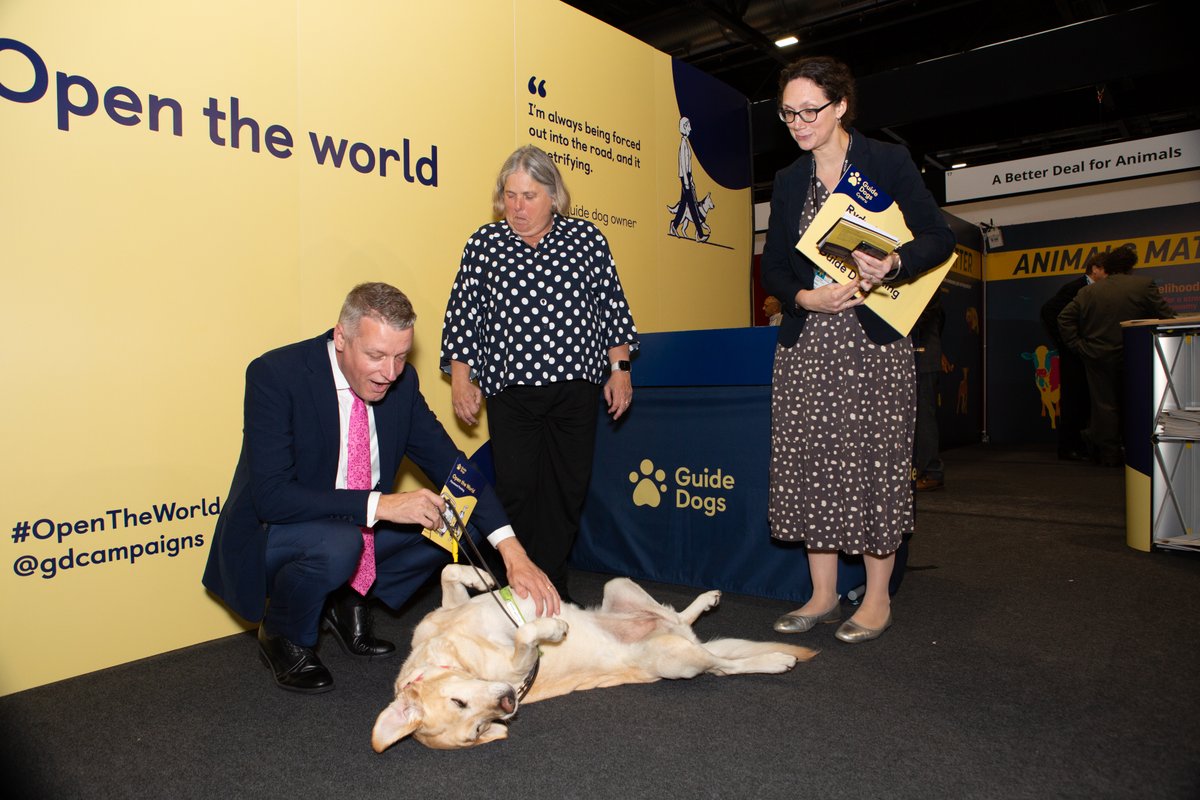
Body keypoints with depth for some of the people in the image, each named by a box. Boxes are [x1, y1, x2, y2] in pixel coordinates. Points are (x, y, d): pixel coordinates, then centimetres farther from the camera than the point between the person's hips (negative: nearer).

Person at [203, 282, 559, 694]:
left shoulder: (402, 381, -9)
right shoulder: (275, 375, -24)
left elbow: (449, 463, -9)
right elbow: (271, 496, -30)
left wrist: (512, 551, -22)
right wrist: (379, 504, -38)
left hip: (355, 527, 6)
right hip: (274, 535, -5)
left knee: (460, 518, -9)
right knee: (337, 544, -36)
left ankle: (348, 602, 8)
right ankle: (281, 635, -2)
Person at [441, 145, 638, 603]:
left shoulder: (587, 239, 6)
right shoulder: (483, 244, 5)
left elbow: (611, 307, 9)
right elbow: (463, 315, 7)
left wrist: (619, 367, 4)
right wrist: (460, 378, 3)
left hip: (576, 389, 1)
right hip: (510, 392, -1)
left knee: (568, 490, 6)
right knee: (517, 492, -3)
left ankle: (553, 592, 20)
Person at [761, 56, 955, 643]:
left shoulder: (888, 162, 1)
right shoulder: (788, 181, 13)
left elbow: (939, 238, -1)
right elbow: (773, 266, 10)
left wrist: (894, 264, -21)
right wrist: (806, 296, -10)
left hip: (873, 341, -4)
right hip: (805, 343, 4)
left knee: (873, 463, -1)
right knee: (810, 464, 4)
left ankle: (877, 598, 14)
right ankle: (823, 594, 16)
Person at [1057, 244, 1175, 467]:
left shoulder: (1088, 291, 2)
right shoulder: (1144, 285, -4)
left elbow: (1065, 317, -2)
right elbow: (1165, 317, -7)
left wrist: (1076, 344, 1)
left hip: (1097, 356, 1)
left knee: (1104, 404, 6)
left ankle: (1108, 454, 10)